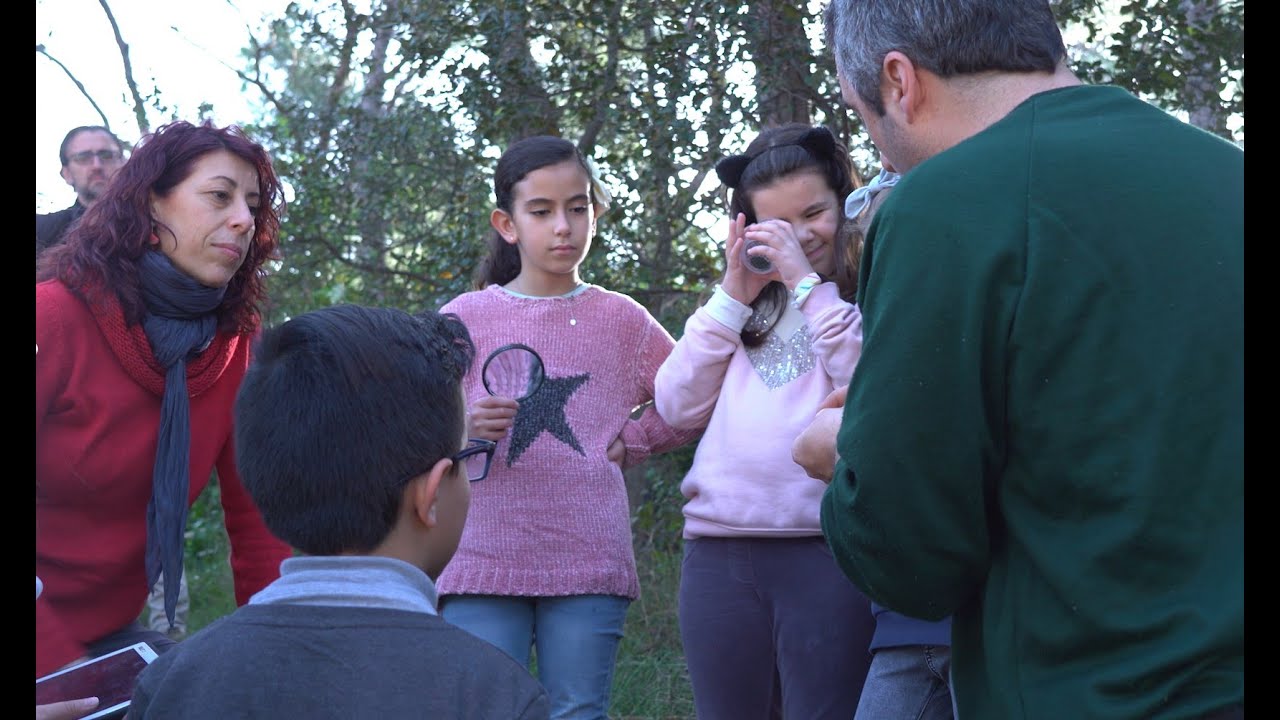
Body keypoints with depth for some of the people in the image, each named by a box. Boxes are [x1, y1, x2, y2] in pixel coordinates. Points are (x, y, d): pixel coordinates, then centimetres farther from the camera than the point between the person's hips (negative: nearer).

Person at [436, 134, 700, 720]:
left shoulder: (622, 320, 11)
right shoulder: (463, 318, 7)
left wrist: (631, 442, 5)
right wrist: (465, 429, -14)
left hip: (588, 565, 1)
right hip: (482, 561, -1)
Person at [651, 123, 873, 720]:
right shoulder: (745, 306, 20)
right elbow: (679, 408, 11)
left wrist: (806, 282, -8)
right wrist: (733, 297, 5)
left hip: (827, 551, -5)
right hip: (718, 551, 5)